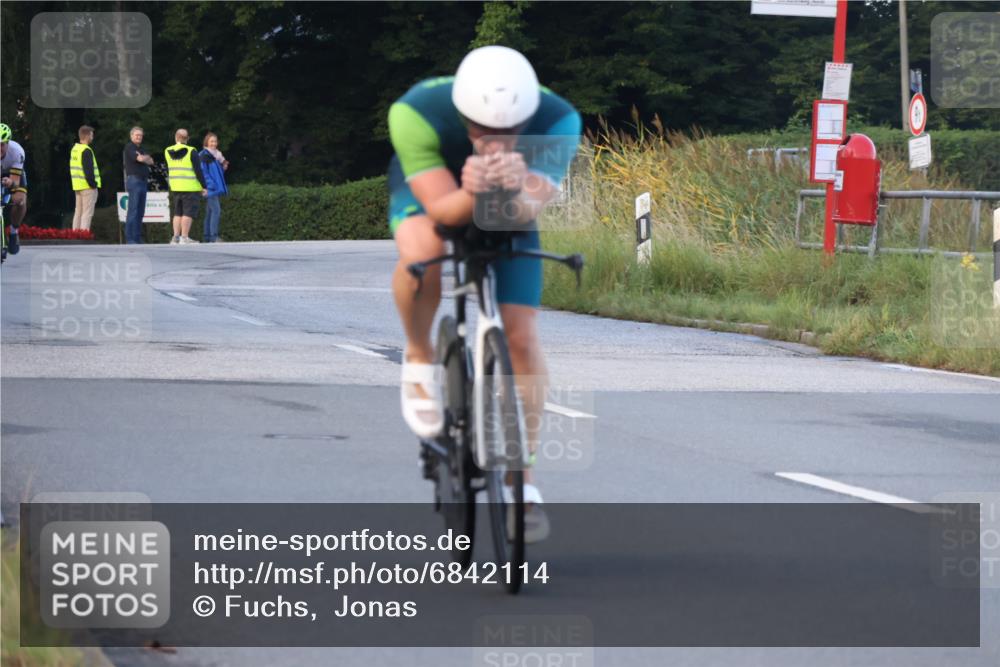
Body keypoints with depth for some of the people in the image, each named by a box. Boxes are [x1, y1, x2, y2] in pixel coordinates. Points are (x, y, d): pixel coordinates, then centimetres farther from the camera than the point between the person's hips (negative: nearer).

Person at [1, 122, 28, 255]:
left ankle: (14, 231, -1)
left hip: (13, 175, -1)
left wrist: (11, 183, -62)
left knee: (20, 201, -27)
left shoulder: (17, 151, -36)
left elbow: (16, 181, -38)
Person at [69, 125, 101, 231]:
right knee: (87, 213, -8)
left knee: (78, 212, 14)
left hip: (77, 186, 9)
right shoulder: (86, 151, -16)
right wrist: (93, 183, -14)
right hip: (88, 187, -9)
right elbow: (88, 170, -22)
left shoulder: (74, 149, 14)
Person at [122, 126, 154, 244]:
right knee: (133, 211, -11)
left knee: (140, 212, 7)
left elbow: (151, 161, 12)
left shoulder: (141, 149, 22)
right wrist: (146, 157, 4)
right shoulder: (129, 147, -3)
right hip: (134, 180, -8)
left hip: (143, 181, 8)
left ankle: (137, 238, 9)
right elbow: (140, 159, -16)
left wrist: (143, 158, -7)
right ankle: (130, 238, -13)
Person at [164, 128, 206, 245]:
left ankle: (176, 236, 10)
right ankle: (184, 237, -9)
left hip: (175, 187, 5)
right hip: (190, 188, -5)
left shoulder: (168, 152, 5)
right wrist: (204, 187, -6)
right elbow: (198, 171, -11)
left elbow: (167, 170, 13)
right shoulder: (191, 152, -10)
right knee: (188, 212, -3)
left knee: (178, 212, 14)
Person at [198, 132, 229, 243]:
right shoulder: (204, 156, -8)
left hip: (215, 188, 9)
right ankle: (213, 237, -21)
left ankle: (207, 237, 12)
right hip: (210, 189, -9)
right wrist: (210, 184, -21)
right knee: (216, 210, -17)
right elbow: (203, 172, -15)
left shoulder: (216, 155, 18)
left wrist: (223, 168, 6)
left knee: (210, 213, 9)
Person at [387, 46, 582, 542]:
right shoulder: (416, 112, -39)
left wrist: (516, 191, -66)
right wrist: (474, 191, -61)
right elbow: (441, 209, -40)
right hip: (428, 192, -2)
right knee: (422, 251, -37)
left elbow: (531, 210, -43)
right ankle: (419, 361, -8)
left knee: (520, 337, -10)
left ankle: (522, 478, 7)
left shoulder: (557, 120, -35)